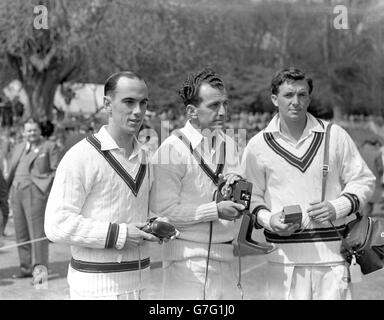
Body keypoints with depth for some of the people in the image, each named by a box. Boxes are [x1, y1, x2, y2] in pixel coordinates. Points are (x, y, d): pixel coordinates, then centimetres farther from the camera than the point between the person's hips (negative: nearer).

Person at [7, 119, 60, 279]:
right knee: (21, 234, 8)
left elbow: (56, 171, -1)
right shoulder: (18, 148, 20)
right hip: (17, 193, 6)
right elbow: (12, 171, 21)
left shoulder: (49, 147, 4)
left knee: (37, 233, -8)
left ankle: (40, 269, -5)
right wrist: (9, 190, 12)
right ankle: (26, 267, 15)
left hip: (35, 193, -6)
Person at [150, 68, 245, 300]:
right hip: (187, 260, -6)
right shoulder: (171, 149, -12)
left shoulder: (228, 144, 11)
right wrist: (215, 211, -18)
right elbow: (163, 210, -16)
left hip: (224, 259, 6)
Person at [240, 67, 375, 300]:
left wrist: (337, 208, -6)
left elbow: (363, 180, 10)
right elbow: (250, 196, 11)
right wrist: (268, 219, -8)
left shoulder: (335, 136, 5)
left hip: (331, 253, 0)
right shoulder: (258, 145, 5)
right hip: (284, 256, 0)